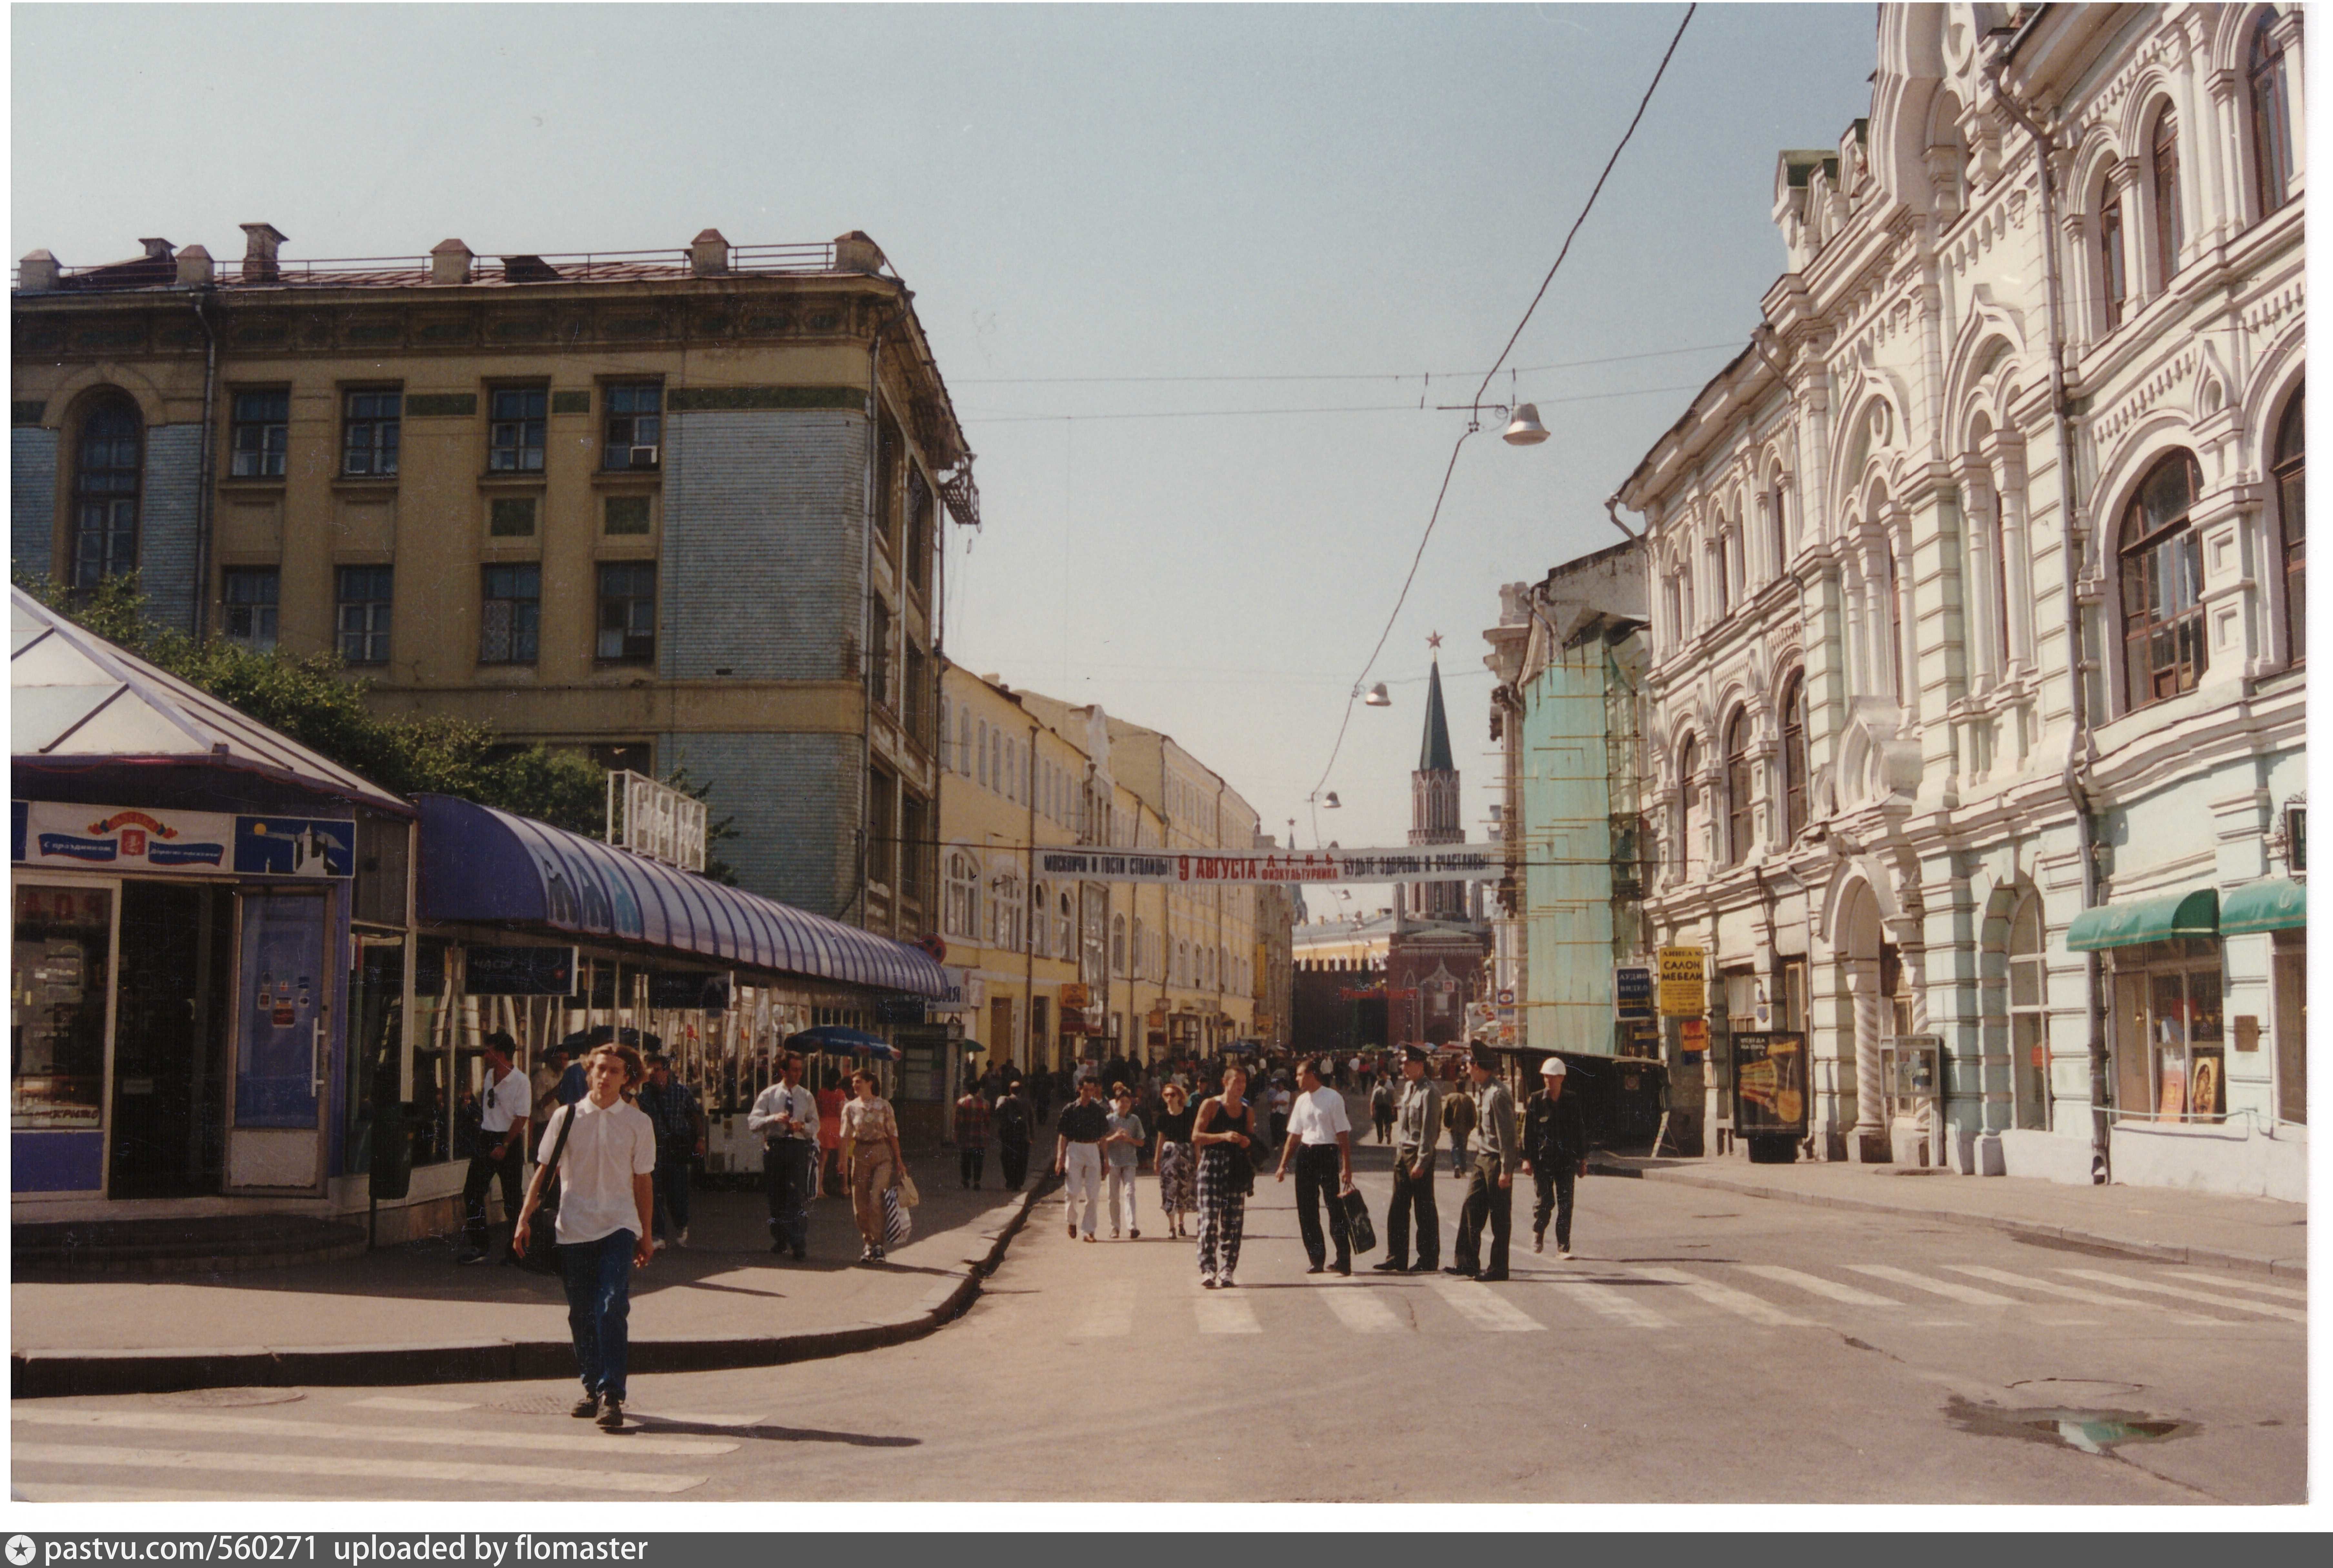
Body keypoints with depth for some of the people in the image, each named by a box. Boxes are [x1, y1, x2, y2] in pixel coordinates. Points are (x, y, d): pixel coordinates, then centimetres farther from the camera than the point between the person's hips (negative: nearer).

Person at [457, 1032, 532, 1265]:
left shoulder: (520, 1081, -14)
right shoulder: (490, 1075, 8)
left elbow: (522, 1118, -16)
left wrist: (504, 1146, -18)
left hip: (510, 1141, -7)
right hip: (487, 1138, 7)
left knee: (512, 1198, 0)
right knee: (472, 1192, 1)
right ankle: (477, 1247, 5)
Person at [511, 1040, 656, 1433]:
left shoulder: (638, 1123, 3)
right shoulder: (567, 1117, 3)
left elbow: (643, 1180, 9)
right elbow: (544, 1171, 8)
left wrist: (645, 1236, 12)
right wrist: (525, 1219, 1)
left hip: (618, 1227, -2)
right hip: (573, 1228, 2)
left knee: (612, 1308, -15)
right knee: (581, 1314, 8)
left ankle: (612, 1396, -15)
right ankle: (592, 1388, 24)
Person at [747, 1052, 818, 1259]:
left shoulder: (807, 1097, 10)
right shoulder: (768, 1095, 7)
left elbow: (815, 1125, 8)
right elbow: (753, 1122, -2)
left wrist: (802, 1127, -13)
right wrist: (774, 1118, -19)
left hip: (799, 1147, -1)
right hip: (774, 1147, 1)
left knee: (798, 1196, -12)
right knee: (776, 1197, 8)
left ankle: (799, 1245, -12)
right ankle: (780, 1240, 23)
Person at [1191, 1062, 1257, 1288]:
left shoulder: (1248, 1111, 14)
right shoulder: (1210, 1106, 0)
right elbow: (1196, 1136, -5)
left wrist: (1248, 1143, 1)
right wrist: (1224, 1137, -16)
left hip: (1237, 1170, 4)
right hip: (1212, 1167, -4)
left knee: (1233, 1223, 1)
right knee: (1209, 1219, -11)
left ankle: (1226, 1270, 5)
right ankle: (1207, 1269, -12)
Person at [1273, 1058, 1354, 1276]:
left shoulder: (1333, 1098, -7)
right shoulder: (1302, 1100, 11)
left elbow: (1343, 1135, -9)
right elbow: (1294, 1135, 17)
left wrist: (1347, 1168, -13)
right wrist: (1283, 1166, 15)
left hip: (1327, 1153, -6)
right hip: (1305, 1154, 6)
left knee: (1335, 1207, -3)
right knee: (1307, 1210, 7)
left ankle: (1344, 1261, 3)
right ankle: (1317, 1259, 17)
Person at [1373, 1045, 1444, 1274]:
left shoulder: (1429, 1091, -13)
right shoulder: (1407, 1087, 13)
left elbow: (1429, 1130, -17)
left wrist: (1421, 1162, -19)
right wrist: (1393, 1110, 1)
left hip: (1420, 1154, -8)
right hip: (1402, 1151, 8)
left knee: (1424, 1209, 1)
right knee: (1398, 1208, 7)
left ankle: (1428, 1261, 9)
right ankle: (1397, 1259, 13)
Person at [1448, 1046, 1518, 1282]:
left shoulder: (1498, 1094, -18)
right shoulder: (1482, 1091, 12)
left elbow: (1507, 1134, -20)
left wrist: (1506, 1170, -20)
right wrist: (1479, 1156, 16)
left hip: (1497, 1160, -9)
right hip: (1482, 1159, 9)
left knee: (1500, 1217, 0)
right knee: (1471, 1209, 6)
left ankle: (1498, 1269, 7)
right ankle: (1468, 1263, 11)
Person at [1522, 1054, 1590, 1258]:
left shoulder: (1572, 1101, 6)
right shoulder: (1536, 1101, 1)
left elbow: (1580, 1131, 11)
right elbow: (1527, 1132, 0)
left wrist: (1582, 1159, 9)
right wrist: (1527, 1158, -6)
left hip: (1566, 1159, 2)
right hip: (1542, 1159, -2)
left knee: (1566, 1204, -3)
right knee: (1545, 1201, -4)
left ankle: (1563, 1247, 1)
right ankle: (1538, 1233, 25)